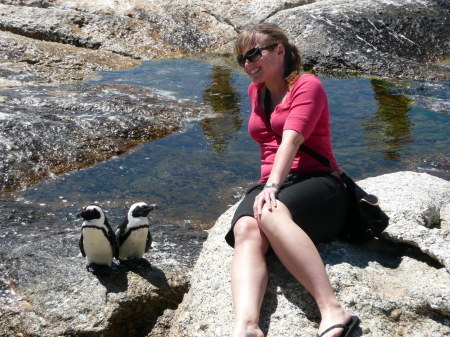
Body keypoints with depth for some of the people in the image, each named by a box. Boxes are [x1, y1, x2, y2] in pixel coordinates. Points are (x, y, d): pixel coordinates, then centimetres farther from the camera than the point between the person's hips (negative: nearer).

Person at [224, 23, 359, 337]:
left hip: (316, 184, -5)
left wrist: (273, 186, -28)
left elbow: (291, 140, -16)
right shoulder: (256, 91, 22)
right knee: (245, 229, -31)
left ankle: (333, 311, -45)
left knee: (271, 214, -39)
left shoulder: (308, 85, 1)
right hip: (270, 187, 5)